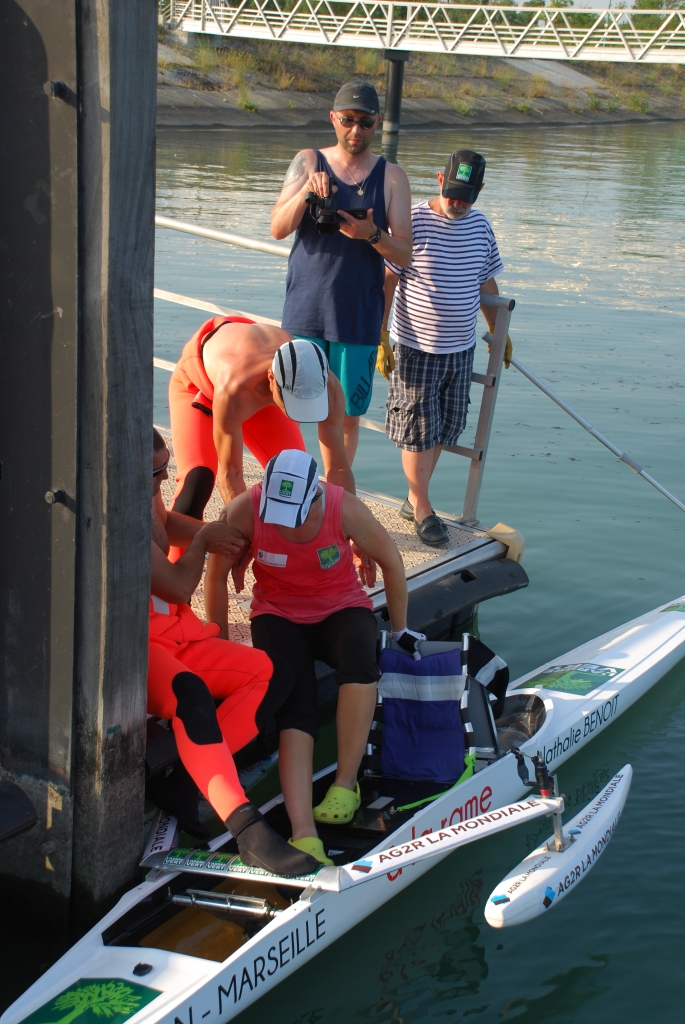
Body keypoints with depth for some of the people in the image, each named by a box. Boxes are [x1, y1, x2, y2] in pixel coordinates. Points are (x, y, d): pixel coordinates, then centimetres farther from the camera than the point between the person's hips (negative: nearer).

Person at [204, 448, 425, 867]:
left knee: (359, 660, -36)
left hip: (341, 609, 0)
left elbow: (391, 561, -4)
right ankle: (304, 836, -37)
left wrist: (401, 629, 6)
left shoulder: (345, 508, -21)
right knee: (296, 707, -26)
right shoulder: (245, 510, -21)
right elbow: (217, 573, -6)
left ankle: (346, 784, -22)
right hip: (278, 615, 0)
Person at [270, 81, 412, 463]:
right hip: (305, 311, 0)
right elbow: (278, 229, -5)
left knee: (347, 414, 6)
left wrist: (371, 235, -21)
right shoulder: (308, 162, 4)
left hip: (359, 316, 0)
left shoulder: (391, 177, 2)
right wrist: (306, 191, -22)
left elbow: (404, 255, -1)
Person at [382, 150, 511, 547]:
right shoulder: (414, 222, -11)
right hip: (418, 347, -5)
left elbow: (487, 282, 17)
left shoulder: (480, 226, 5)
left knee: (443, 429, 11)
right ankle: (422, 507, 14)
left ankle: (415, 499, 26)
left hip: (461, 348, 5)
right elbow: (387, 280, -9)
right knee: (419, 430, 1)